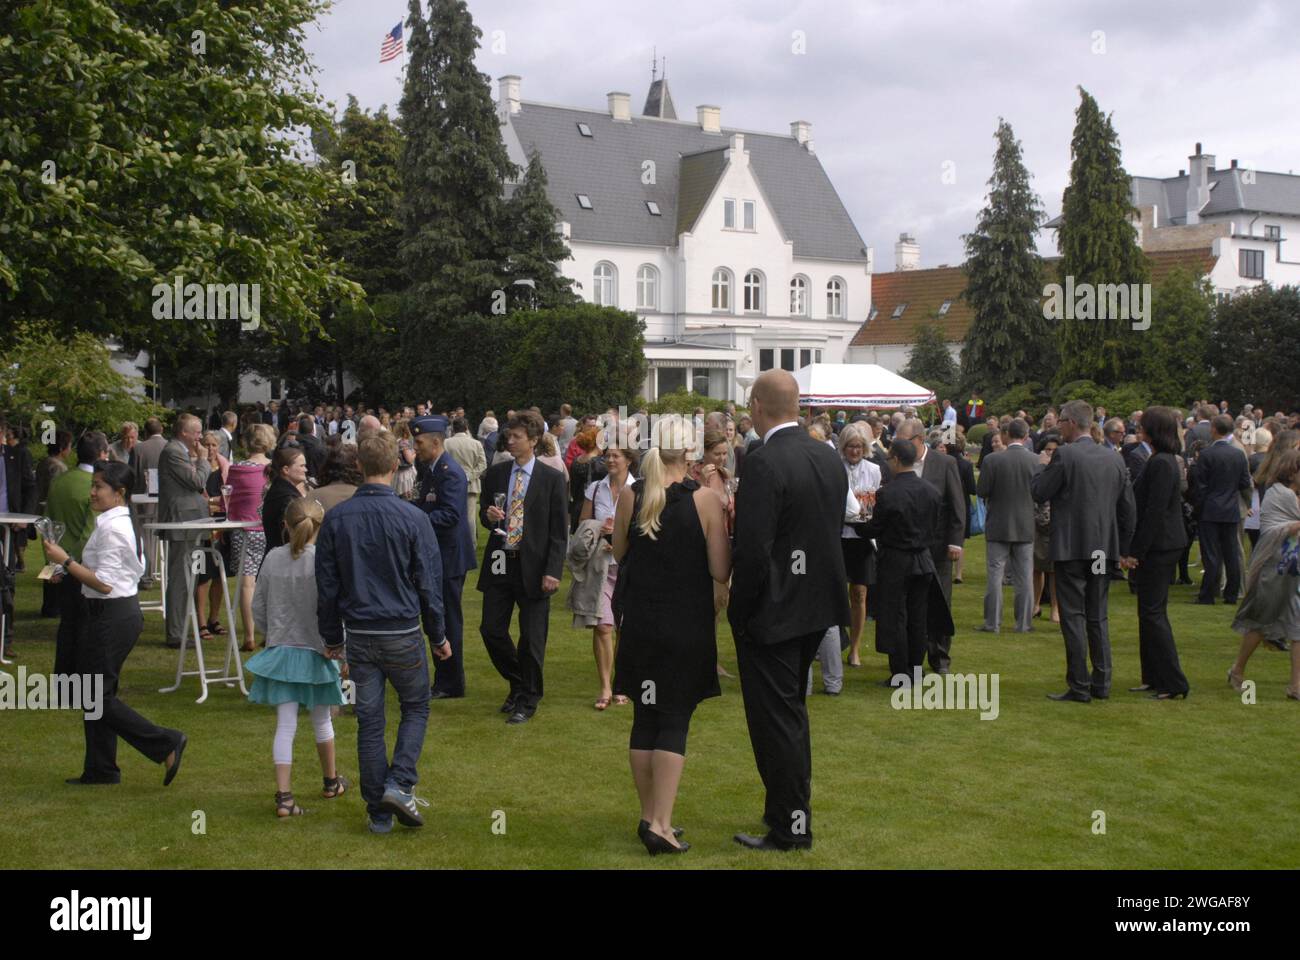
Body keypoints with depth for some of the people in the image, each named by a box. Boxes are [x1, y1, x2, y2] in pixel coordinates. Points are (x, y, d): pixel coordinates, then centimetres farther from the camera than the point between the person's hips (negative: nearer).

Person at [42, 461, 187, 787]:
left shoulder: (112, 529, -19)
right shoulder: (118, 522, 12)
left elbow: (105, 583, -23)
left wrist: (66, 561, -18)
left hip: (112, 616, -10)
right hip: (108, 612, 10)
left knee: (97, 693, -4)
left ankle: (166, 744, -2)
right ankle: (100, 769, 23)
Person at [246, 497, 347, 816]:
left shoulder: (273, 559, 0)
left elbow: (258, 608, 6)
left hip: (280, 650, 2)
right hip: (315, 651, -2)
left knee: (285, 724, 1)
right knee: (321, 720, 16)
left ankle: (284, 796, -7)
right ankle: (331, 782, 35)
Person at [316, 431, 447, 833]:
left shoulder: (336, 518, -2)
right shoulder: (413, 518, -11)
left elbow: (326, 585, 4)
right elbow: (429, 583, -5)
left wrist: (332, 638, 14)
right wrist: (438, 635, 7)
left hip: (358, 634, 3)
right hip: (402, 633, -3)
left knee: (369, 721, 9)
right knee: (416, 707, 16)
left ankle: (378, 813, 14)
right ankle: (399, 784, -1)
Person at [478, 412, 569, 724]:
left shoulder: (552, 478, -5)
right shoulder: (495, 473, 6)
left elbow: (559, 531, -5)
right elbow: (483, 513, 17)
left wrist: (553, 571, -12)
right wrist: (488, 515, -8)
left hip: (533, 567, -4)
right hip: (499, 563, 4)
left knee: (531, 639, 2)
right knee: (491, 630, 6)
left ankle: (528, 700, 19)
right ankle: (518, 685, 28)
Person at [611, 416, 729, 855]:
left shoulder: (629, 495, -2)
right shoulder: (705, 500, -12)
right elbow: (721, 572, -11)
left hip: (639, 622, 3)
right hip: (688, 626, -3)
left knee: (644, 718, 14)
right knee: (675, 721, 2)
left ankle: (649, 815, 21)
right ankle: (660, 823, -5)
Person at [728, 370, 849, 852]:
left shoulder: (764, 462, -21)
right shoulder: (828, 457, 4)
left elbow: (753, 548, -24)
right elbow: (834, 530, 10)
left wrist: (739, 609, -11)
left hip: (772, 611, -8)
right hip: (817, 604, 8)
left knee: (776, 718, 2)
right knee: (792, 710, 22)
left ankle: (790, 829, 11)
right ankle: (792, 808, 35)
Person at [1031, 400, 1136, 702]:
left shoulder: (1064, 455, -13)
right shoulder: (1114, 459, 7)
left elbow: (1038, 493, -9)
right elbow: (1127, 507, 11)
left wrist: (1044, 466, 9)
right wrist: (1124, 550, 18)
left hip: (1071, 547, -6)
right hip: (1103, 549, 6)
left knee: (1073, 617, -1)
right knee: (1098, 617, 14)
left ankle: (1079, 686, -1)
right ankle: (1101, 683, 16)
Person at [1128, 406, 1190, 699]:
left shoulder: (1161, 464, -18)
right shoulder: (1161, 460, 13)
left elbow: (1154, 512, -21)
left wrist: (1138, 551, -18)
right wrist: (1137, 551, 17)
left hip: (1159, 546, -10)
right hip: (1161, 546, 10)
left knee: (1153, 612, -6)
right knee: (1150, 612, 15)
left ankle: (1173, 683, -2)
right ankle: (1153, 678, 21)